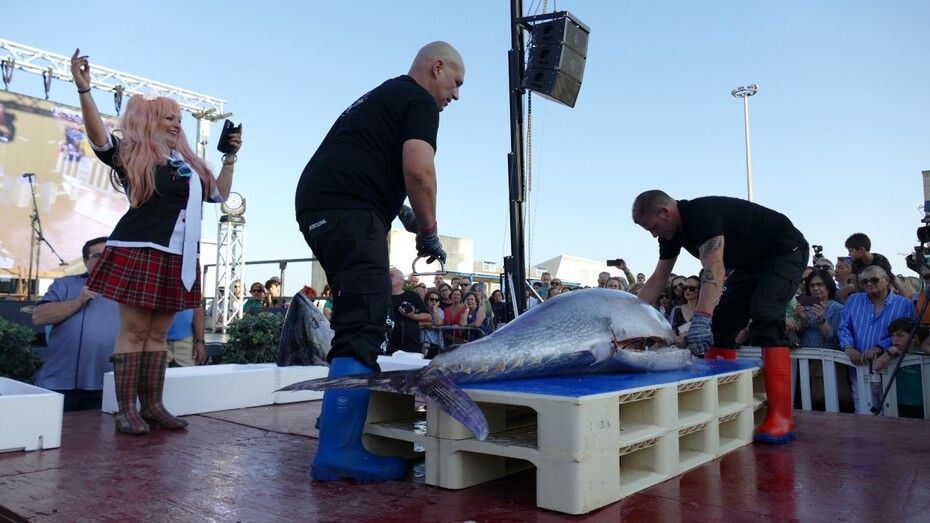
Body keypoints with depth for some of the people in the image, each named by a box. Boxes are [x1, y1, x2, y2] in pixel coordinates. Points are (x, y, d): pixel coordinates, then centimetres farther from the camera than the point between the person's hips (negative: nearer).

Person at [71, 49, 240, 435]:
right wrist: (83, 89, -25)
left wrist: (230, 157, 18)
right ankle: (126, 410, 0)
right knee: (134, 330, -5)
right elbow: (99, 138, -16)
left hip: (178, 257, 6)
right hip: (140, 252, -6)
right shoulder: (133, 154, 2)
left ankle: (152, 406, 12)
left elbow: (219, 194, 24)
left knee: (158, 333, 8)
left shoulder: (187, 163, 20)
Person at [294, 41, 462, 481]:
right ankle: (338, 452, -18)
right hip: (350, 212, -10)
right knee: (363, 326, -15)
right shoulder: (420, 102, 0)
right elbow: (418, 170, -15)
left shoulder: (381, 97, 30)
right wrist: (429, 233, -3)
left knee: (358, 318, 18)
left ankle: (341, 412, 27)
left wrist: (401, 211, 27)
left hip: (317, 208, 10)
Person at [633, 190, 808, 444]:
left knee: (765, 317, -26)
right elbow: (657, 280, 1)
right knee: (720, 323, 0)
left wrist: (701, 317, -55)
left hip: (785, 252, -9)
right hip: (751, 261, 9)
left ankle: (781, 416, -28)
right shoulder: (673, 232, -3)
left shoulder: (702, 212, -31)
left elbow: (714, 267, -44)